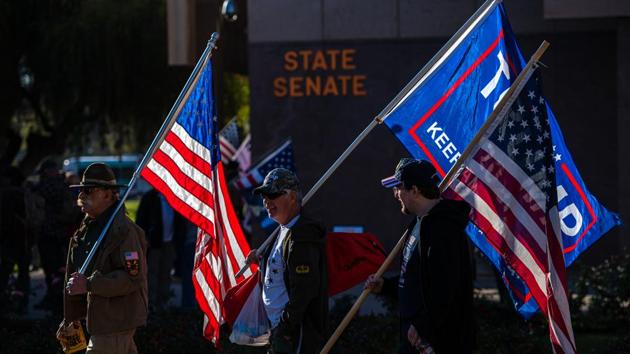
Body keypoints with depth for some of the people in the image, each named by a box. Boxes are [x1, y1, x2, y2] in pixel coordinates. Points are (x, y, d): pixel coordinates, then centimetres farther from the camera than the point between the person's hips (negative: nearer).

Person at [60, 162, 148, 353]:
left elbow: (133, 277, -23)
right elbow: (76, 271, 21)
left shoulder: (123, 230, -17)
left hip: (115, 322, -10)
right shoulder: (88, 227, 13)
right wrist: (71, 317, 21)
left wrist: (89, 284, -25)